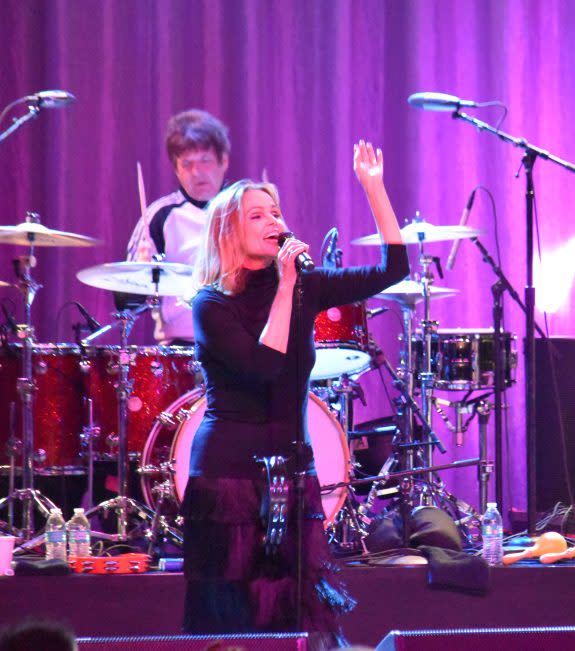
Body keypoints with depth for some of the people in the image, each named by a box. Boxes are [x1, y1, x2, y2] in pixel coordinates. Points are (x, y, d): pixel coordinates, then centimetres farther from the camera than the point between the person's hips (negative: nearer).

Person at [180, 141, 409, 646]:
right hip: (229, 472, -5)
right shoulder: (212, 304, -8)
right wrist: (285, 289, -18)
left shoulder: (303, 287, 6)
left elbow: (392, 269, 2)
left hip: (292, 467, 5)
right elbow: (264, 365, -21)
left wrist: (374, 187, -3)